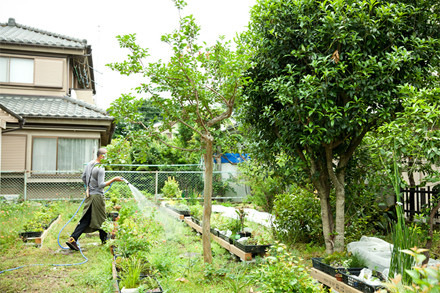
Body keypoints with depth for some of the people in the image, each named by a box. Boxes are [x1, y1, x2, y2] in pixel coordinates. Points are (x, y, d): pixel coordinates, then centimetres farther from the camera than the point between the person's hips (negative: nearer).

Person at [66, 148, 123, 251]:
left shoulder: (89, 164, 8)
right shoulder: (101, 168, -18)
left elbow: (83, 177, 18)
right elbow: (101, 185, -22)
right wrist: (113, 179, -20)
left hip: (89, 195, 8)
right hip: (97, 196, -8)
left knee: (86, 219, 11)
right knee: (101, 219, 8)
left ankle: (72, 239, 7)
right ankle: (104, 240, 23)